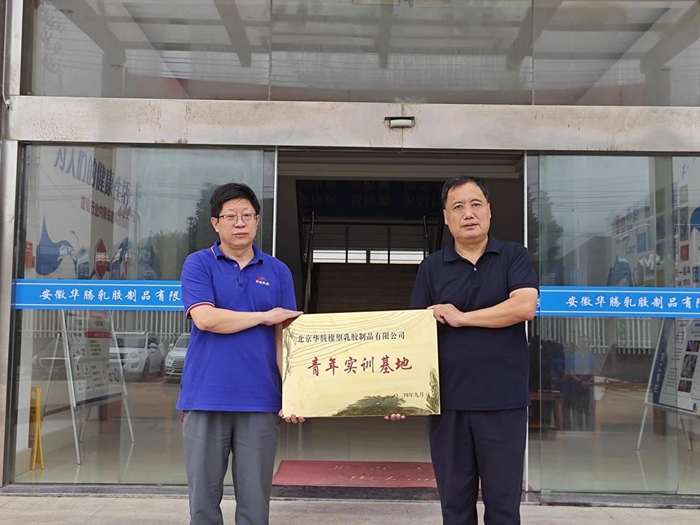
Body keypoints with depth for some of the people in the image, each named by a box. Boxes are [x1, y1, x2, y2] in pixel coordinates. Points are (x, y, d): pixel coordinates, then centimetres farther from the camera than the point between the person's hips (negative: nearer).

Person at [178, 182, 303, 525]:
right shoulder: (198, 264, 2)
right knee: (204, 496, 8)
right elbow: (205, 318, -13)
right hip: (206, 399, -1)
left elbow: (285, 337, 5)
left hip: (261, 402, 2)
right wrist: (264, 317, -6)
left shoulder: (278, 271, 9)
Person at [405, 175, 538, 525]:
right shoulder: (431, 267, 7)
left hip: (504, 400, -2)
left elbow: (524, 306, -15)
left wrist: (461, 317, -10)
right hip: (448, 401, 2)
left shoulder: (513, 257, 3)